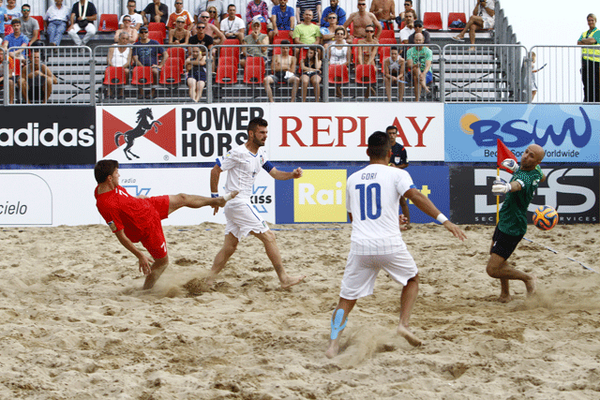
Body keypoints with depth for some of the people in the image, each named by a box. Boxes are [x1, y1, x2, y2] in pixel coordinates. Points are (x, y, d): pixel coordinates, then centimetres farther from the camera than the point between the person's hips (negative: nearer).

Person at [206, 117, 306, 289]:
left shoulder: (260, 154, 11)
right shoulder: (238, 153, -15)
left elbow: (274, 173, 13)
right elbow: (215, 170, -11)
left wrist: (292, 175, -6)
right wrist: (215, 196, -8)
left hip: (242, 203, 9)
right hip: (237, 202, -9)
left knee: (230, 247, 11)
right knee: (268, 236, -7)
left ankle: (208, 281, 13)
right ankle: (284, 279, -3)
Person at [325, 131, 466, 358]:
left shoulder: (353, 179, 17)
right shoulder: (396, 174, 2)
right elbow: (415, 196, -16)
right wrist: (444, 220, -18)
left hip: (360, 246, 3)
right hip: (389, 244, -3)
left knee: (346, 299, 8)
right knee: (412, 279, 23)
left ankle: (333, 344, -6)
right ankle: (403, 324, 6)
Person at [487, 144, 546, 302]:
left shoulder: (526, 178, -34)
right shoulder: (536, 171, -5)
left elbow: (517, 185, -59)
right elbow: (542, 178, 21)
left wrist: (507, 187, -81)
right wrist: (518, 169, 19)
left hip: (512, 228, -10)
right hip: (505, 222, 10)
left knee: (492, 269, -9)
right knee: (496, 254, 29)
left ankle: (527, 278, 12)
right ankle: (505, 294, 44)